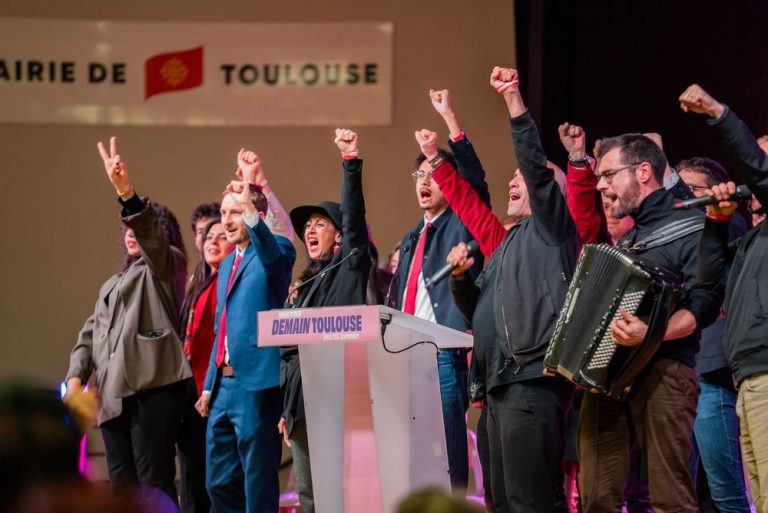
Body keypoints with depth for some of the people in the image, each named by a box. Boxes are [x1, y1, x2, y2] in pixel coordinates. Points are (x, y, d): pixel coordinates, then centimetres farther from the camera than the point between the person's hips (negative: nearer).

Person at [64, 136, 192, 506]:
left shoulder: (165, 265, 7)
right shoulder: (115, 283, 31)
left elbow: (149, 231, -14)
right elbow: (91, 332, 25)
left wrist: (126, 192, -32)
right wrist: (76, 376, 7)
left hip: (153, 386, -8)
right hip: (114, 393, 8)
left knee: (154, 482, -11)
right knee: (121, 484, 4)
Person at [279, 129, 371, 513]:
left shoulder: (350, 265, 4)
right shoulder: (305, 284, 24)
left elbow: (354, 215, -12)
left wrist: (351, 162, -22)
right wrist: (286, 409, 22)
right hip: (301, 400, 8)